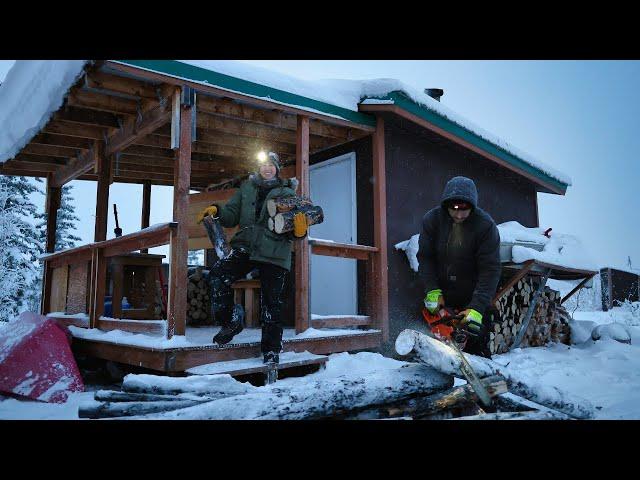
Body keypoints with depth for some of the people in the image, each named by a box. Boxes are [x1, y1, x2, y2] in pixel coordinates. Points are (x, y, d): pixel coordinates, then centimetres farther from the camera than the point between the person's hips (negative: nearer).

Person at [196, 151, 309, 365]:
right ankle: (231, 320, -3)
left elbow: (292, 233, 6)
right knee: (218, 273, -22)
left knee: (271, 302, -1)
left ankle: (271, 350, 14)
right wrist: (217, 210, -7)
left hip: (274, 251, -2)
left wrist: (299, 231, -18)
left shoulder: (287, 192, 9)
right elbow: (232, 216, 13)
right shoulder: (246, 188, 17)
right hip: (246, 245, 2)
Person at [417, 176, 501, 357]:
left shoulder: (486, 225, -18)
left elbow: (490, 270, -20)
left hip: (474, 295, -2)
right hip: (441, 296, 3)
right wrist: (432, 291, -15)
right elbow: (425, 257, -4)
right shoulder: (432, 219, -10)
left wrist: (477, 307, -28)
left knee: (477, 347, -1)